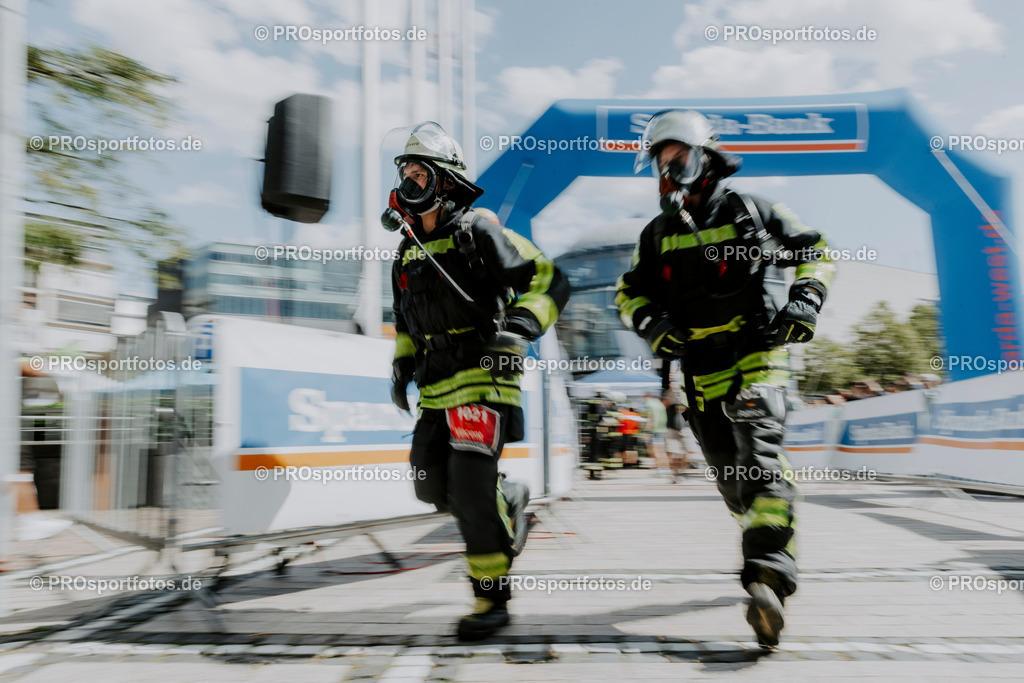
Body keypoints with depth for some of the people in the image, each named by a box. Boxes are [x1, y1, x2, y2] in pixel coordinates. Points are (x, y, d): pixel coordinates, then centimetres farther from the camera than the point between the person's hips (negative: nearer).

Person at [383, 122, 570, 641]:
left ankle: (492, 597, 2)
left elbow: (551, 281, -10)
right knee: (433, 487, 7)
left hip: (482, 376, -8)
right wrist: (401, 366, 18)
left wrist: (520, 325, -25)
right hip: (437, 387, 8)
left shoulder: (478, 232, -6)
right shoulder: (408, 250, 17)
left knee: (470, 485, -13)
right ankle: (509, 502, 34)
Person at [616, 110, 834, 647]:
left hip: (755, 352, -4)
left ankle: (767, 578, -30)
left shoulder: (748, 211, 3)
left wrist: (803, 302, -7)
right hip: (701, 367, 5)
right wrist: (651, 323, -6)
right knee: (728, 473, 12)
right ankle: (769, 548, 36)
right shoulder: (658, 233, 13)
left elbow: (815, 251, 9)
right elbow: (630, 292, 15)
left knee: (759, 452, -23)